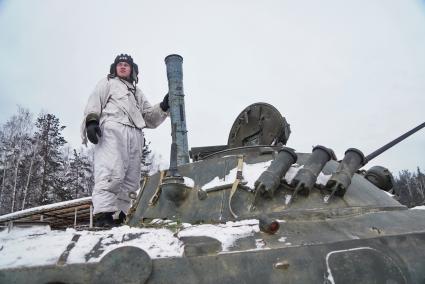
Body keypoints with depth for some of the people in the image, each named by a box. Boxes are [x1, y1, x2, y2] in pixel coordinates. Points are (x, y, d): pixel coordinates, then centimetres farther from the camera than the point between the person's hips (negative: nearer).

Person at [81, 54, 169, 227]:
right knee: (112, 172, -22)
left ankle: (119, 216, -4)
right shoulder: (108, 83, 25)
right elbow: (94, 102, 7)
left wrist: (164, 106, 10)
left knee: (131, 180, -5)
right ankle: (103, 213, -24)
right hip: (113, 129, -5)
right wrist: (91, 120, -12)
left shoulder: (138, 94, 36)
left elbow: (150, 119, 27)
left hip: (135, 135, 5)